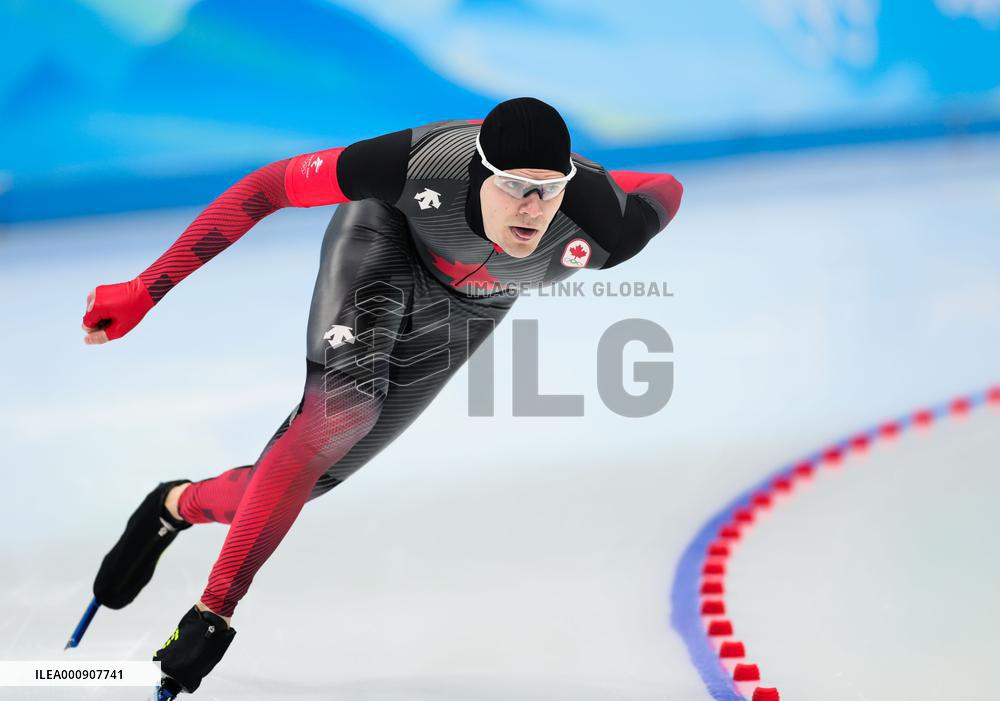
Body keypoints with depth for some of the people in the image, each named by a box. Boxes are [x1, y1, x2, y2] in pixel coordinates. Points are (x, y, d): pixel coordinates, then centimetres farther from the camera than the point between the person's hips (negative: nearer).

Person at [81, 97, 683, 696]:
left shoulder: (601, 228, -39)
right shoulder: (425, 161, -42)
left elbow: (666, 189, -15)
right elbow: (268, 187, -31)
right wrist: (147, 289, -31)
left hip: (468, 306, 3)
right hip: (388, 235, -2)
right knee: (344, 407, -29)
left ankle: (182, 505, 27)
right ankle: (215, 611, -15)